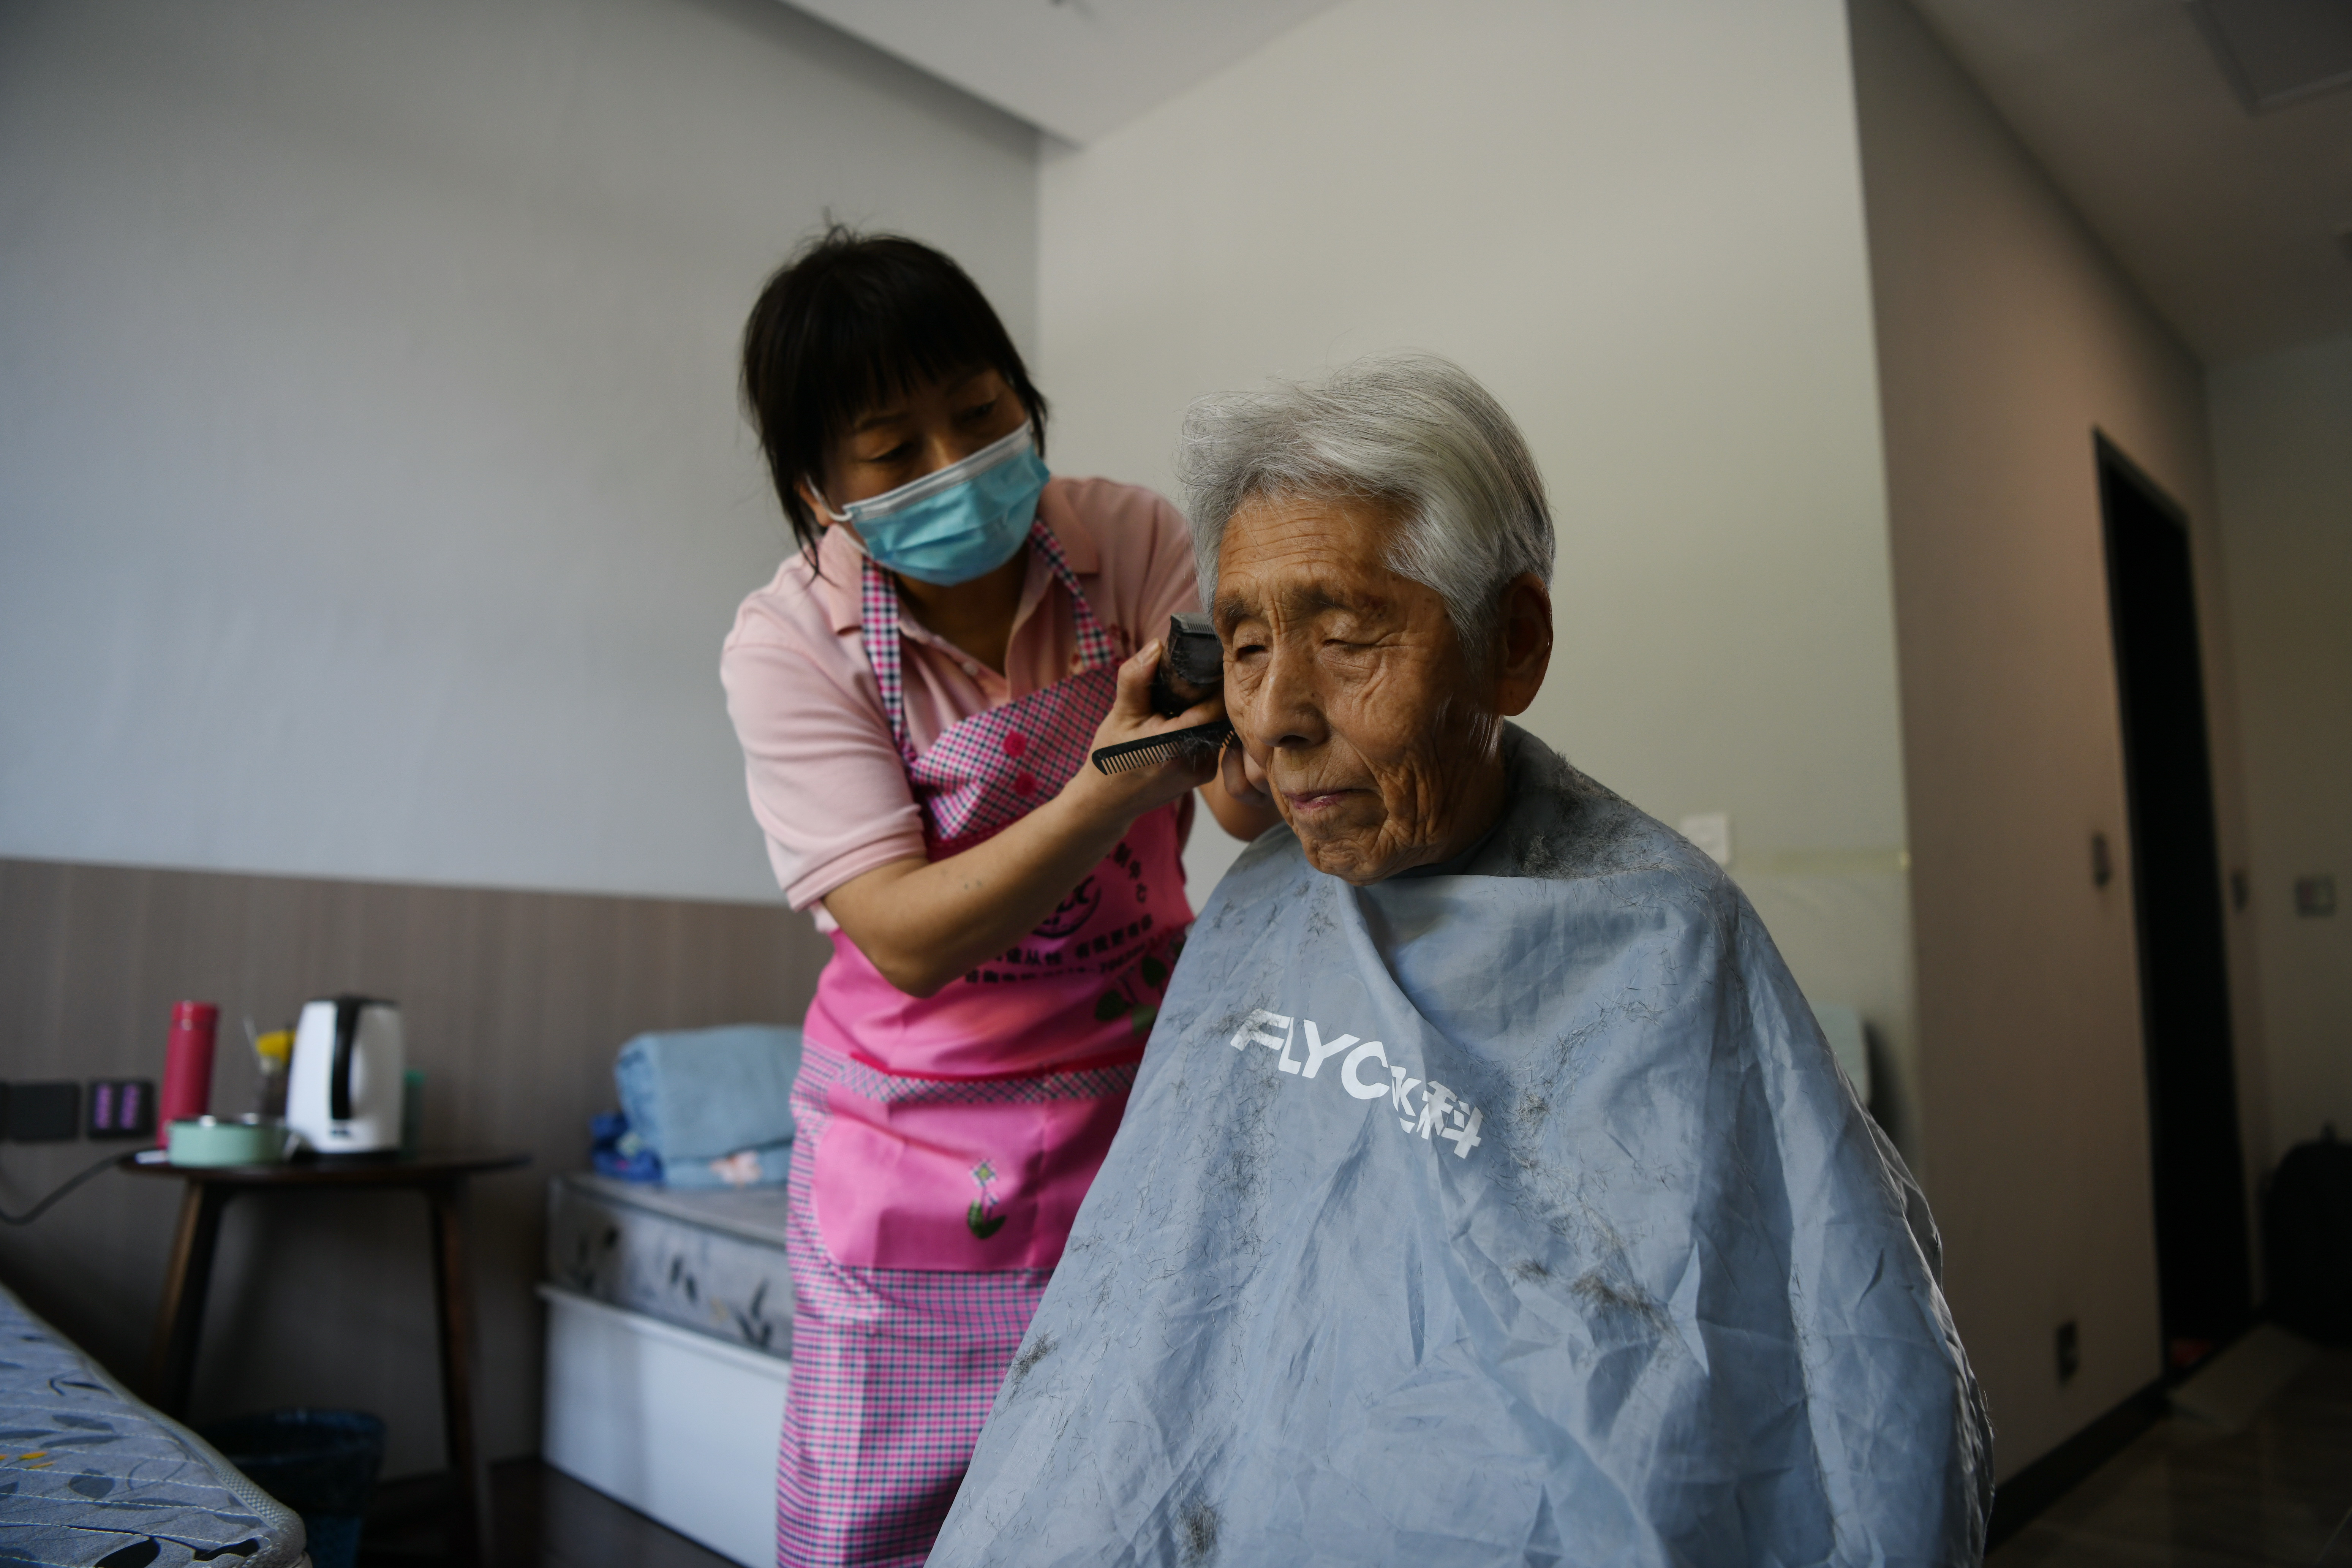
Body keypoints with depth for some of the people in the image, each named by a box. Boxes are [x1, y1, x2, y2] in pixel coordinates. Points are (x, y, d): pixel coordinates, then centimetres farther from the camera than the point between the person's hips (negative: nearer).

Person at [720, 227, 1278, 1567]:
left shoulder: (1132, 539, -8)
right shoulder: (791, 644, -13)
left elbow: (1254, 806, -11)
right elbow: (909, 942, -21)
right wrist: (1116, 782, -34)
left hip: (1142, 1102, 2)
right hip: (919, 1143, -1)